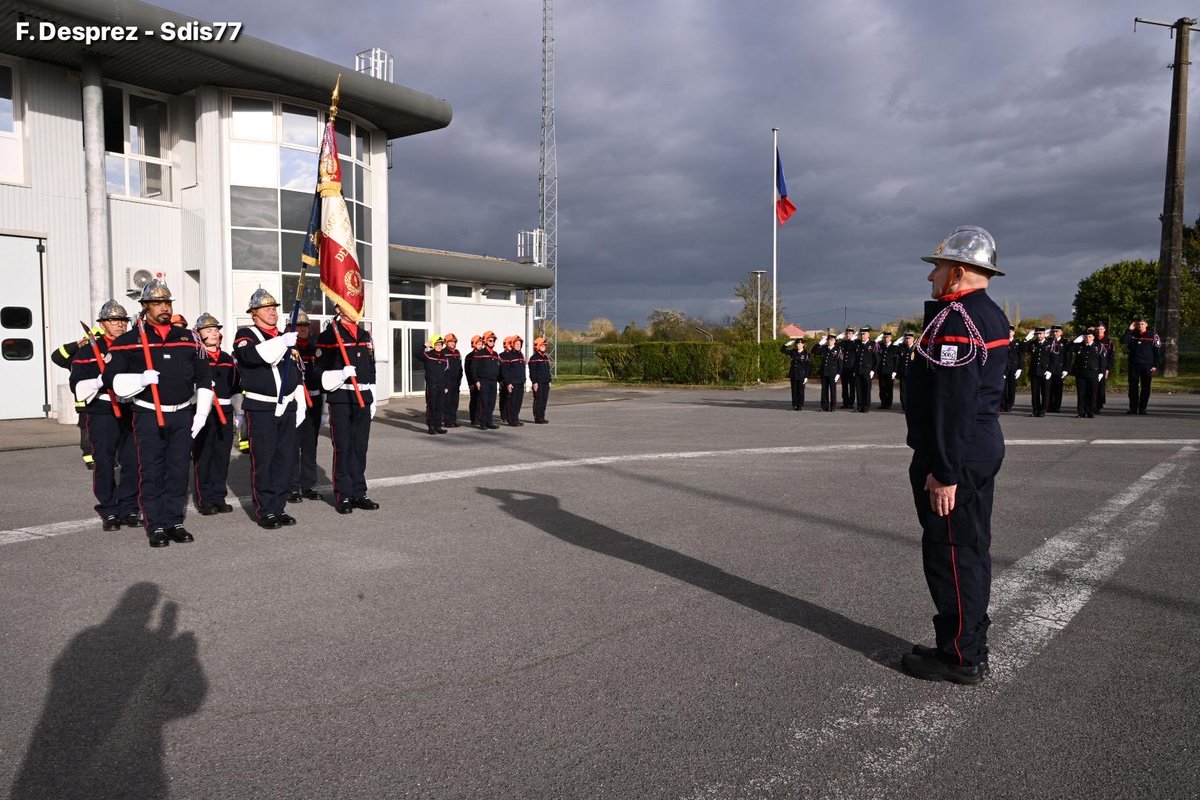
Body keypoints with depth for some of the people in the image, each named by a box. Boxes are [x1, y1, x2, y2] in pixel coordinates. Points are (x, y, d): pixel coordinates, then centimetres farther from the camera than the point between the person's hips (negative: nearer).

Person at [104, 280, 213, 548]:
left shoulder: (188, 338, 10)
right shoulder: (127, 341, 1)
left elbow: (204, 379, 13)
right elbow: (113, 380, -2)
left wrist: (201, 414, 6)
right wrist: (140, 379, -21)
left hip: (183, 414, 3)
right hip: (148, 416, -3)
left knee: (179, 470, 6)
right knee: (151, 473, 1)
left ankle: (175, 522, 16)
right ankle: (156, 526, 9)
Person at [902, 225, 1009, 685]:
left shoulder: (954, 320, -19)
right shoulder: (991, 315, 14)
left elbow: (952, 404, -25)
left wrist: (943, 473, -24)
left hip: (954, 457, -11)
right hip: (984, 450, 11)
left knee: (951, 553, -1)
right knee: (971, 550, 17)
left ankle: (960, 656, 10)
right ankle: (971, 646, 29)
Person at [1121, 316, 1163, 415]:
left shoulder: (1153, 335, 1)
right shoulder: (1132, 334, 8)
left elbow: (1158, 351, 1)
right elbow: (1123, 341, -8)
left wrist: (1156, 366, -6)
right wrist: (1129, 330, -12)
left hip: (1147, 366, -2)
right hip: (1133, 365, 2)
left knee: (1145, 387, 1)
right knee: (1133, 386, 3)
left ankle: (1142, 408, 6)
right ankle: (1133, 408, 8)